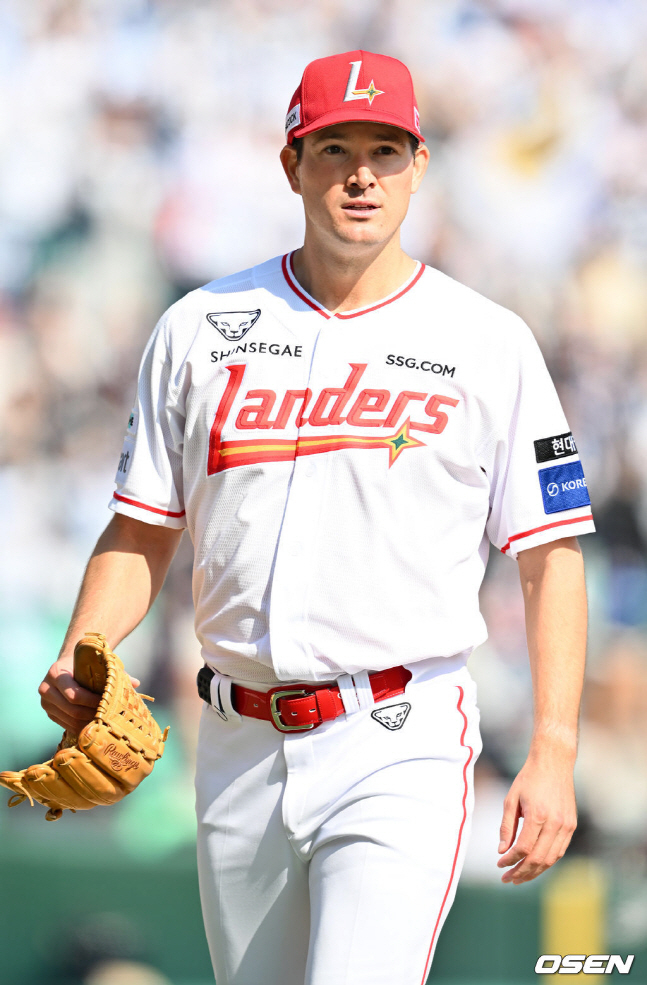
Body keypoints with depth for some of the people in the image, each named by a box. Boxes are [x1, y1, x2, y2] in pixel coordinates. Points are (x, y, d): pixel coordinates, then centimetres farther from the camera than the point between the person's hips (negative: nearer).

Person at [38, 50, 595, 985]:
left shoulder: (489, 343, 1)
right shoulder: (200, 328, 8)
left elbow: (550, 555, 1)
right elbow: (142, 532, 12)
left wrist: (553, 751, -8)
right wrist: (75, 667, -6)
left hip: (400, 750, -4)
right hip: (240, 752, 4)